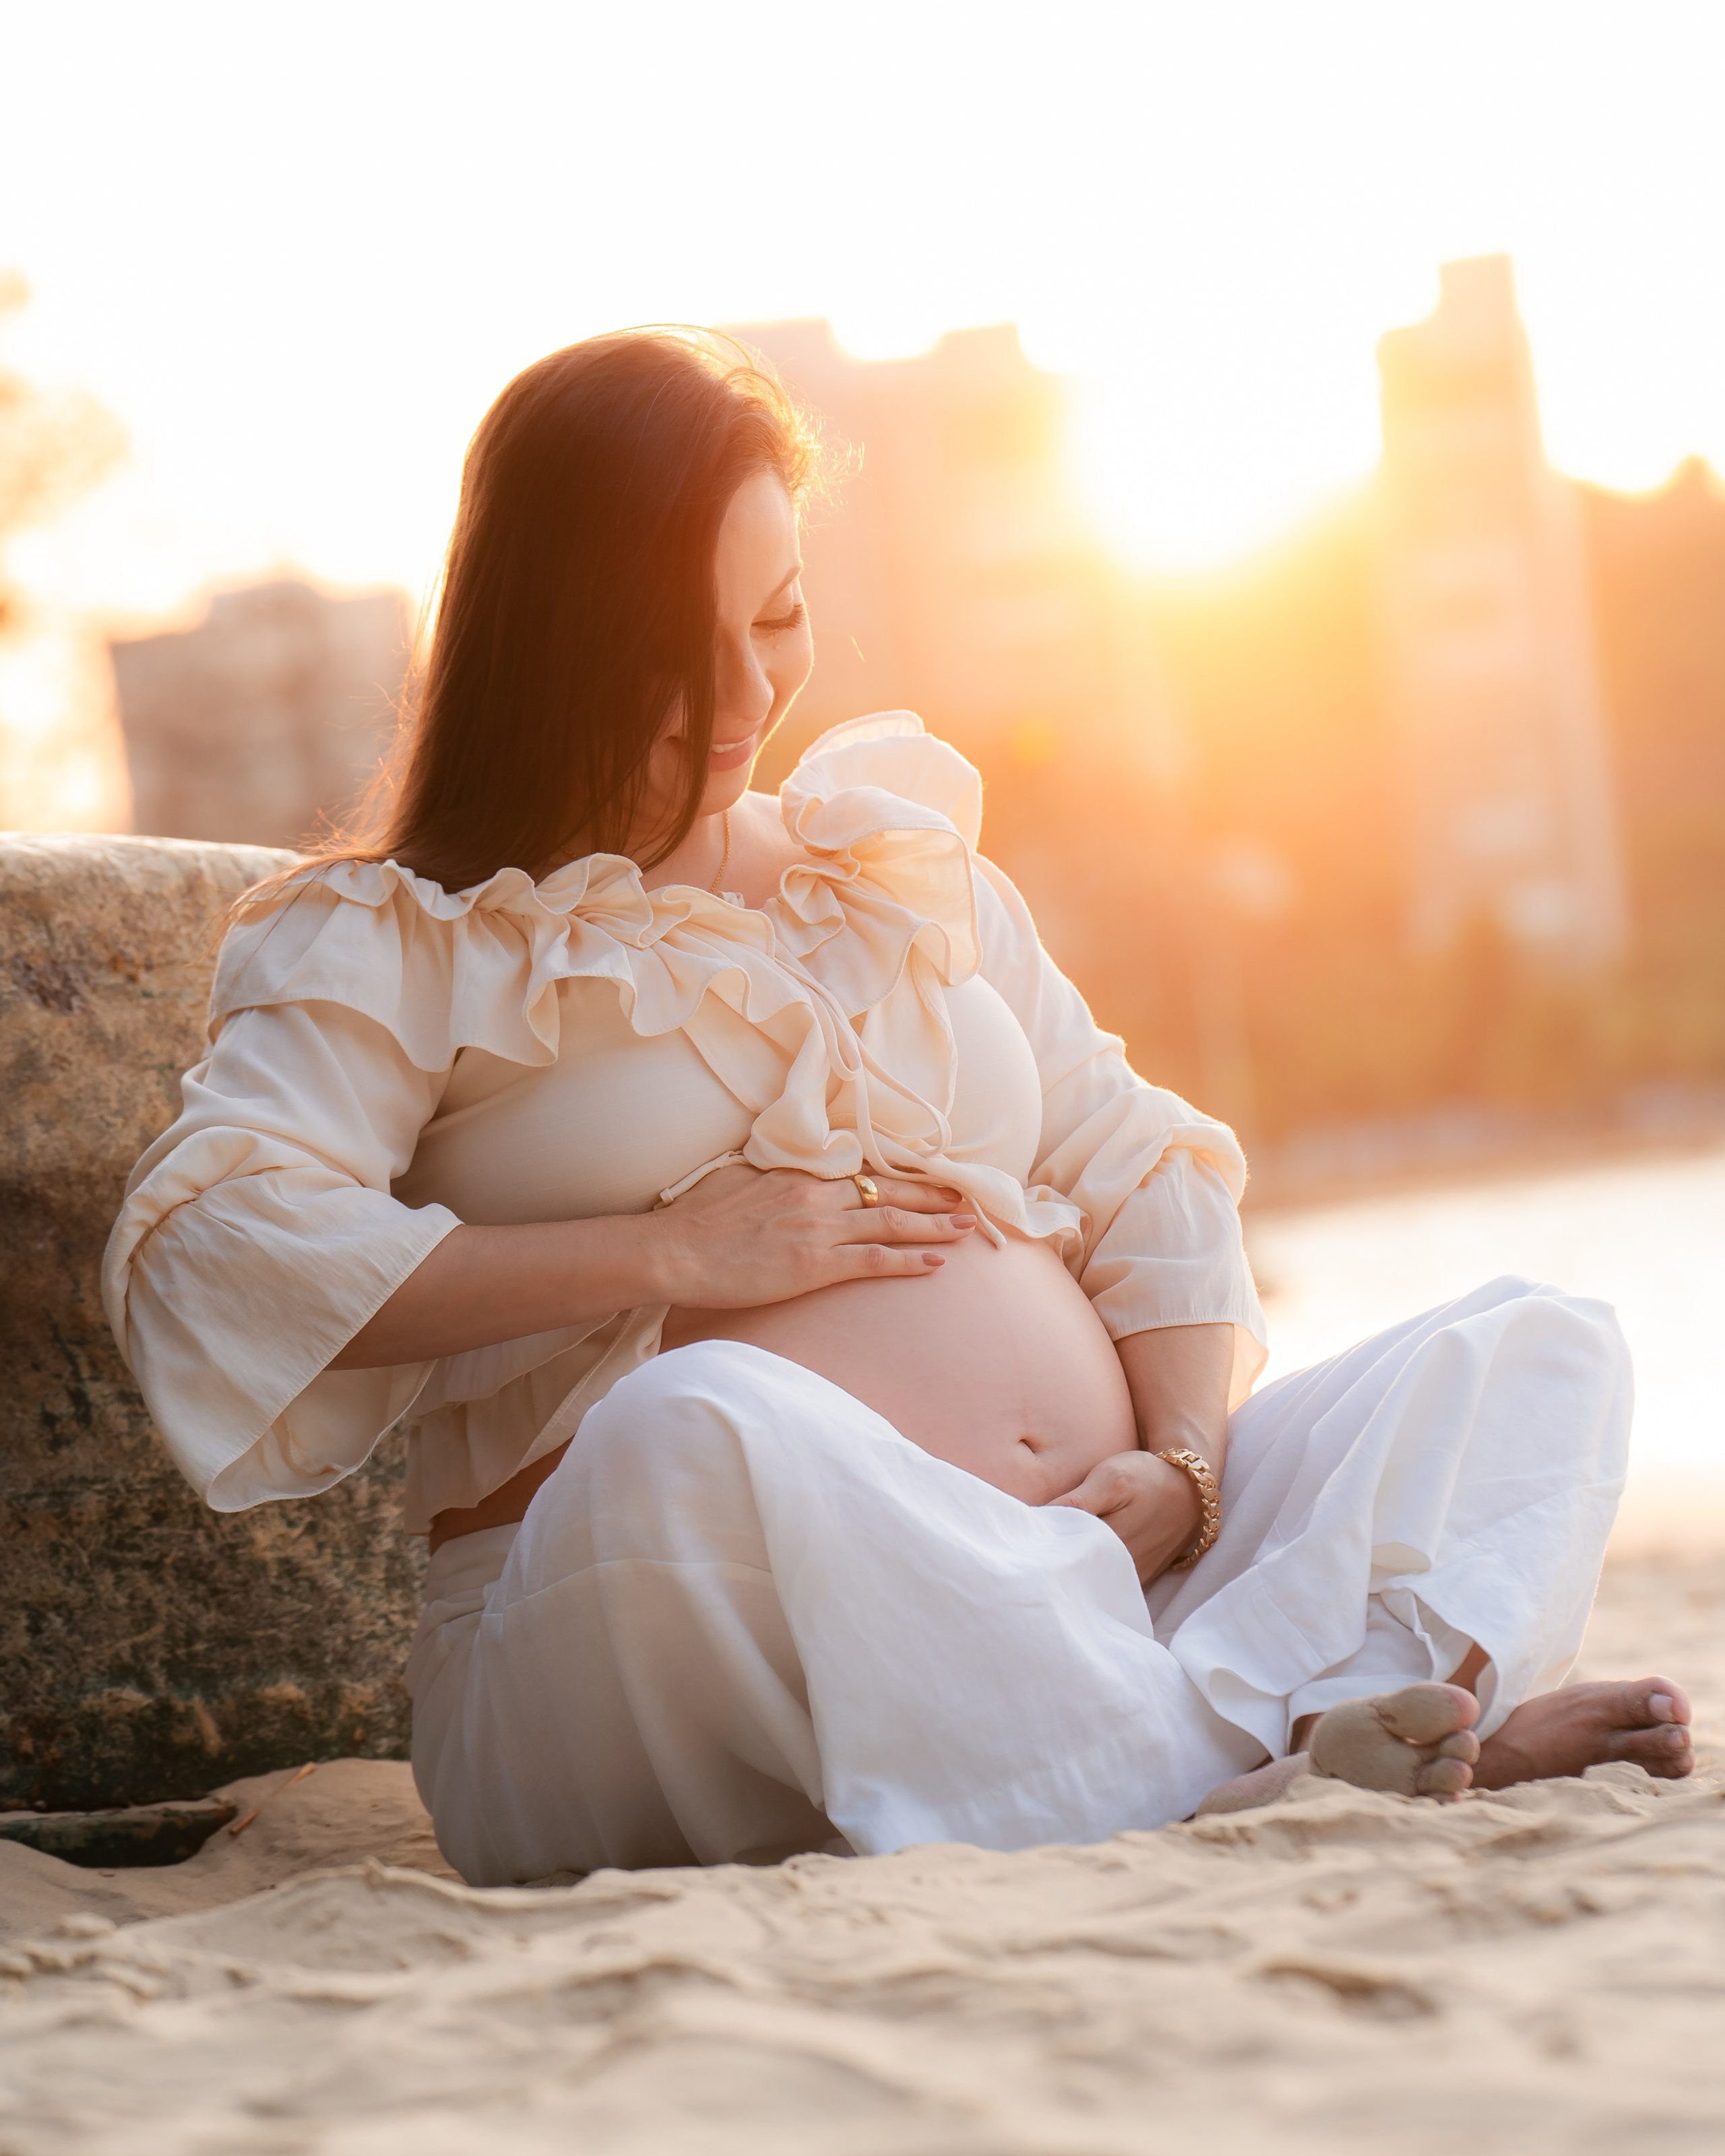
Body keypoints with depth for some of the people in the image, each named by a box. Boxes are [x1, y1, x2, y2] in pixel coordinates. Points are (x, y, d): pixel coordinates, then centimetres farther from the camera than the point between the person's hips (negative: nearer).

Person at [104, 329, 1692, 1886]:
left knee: (1538, 1343, -8)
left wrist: (1185, 1466, -2)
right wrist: (670, 1253, -12)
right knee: (691, 1430, -39)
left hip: (1092, 1577, 6)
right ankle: (1267, 1772, -32)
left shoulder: (906, 870, 24)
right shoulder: (396, 944, 6)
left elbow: (1147, 1180, 20)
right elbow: (201, 1261, -11)